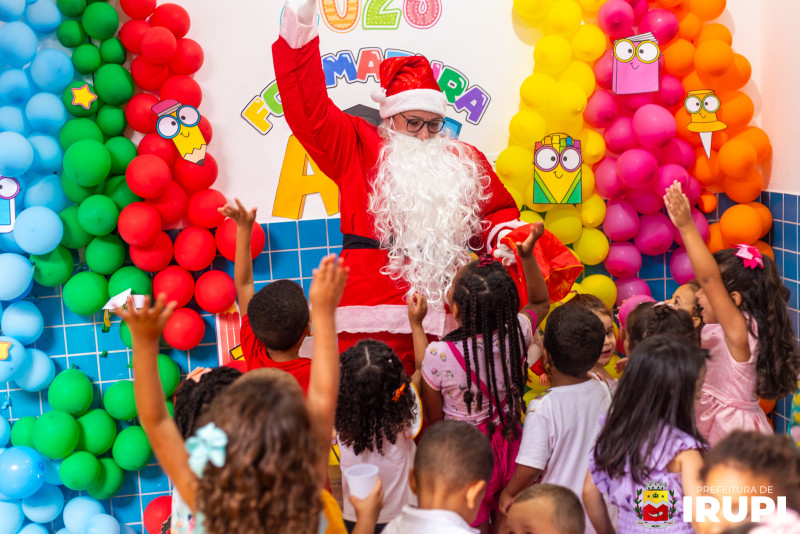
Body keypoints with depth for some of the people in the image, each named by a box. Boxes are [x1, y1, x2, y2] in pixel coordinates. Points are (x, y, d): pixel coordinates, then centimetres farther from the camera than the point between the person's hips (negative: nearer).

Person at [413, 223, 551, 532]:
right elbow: (541, 302, 5)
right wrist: (527, 256, -3)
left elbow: (434, 417, -11)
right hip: (509, 447, 3)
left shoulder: (437, 355, -31)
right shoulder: (518, 334, -20)